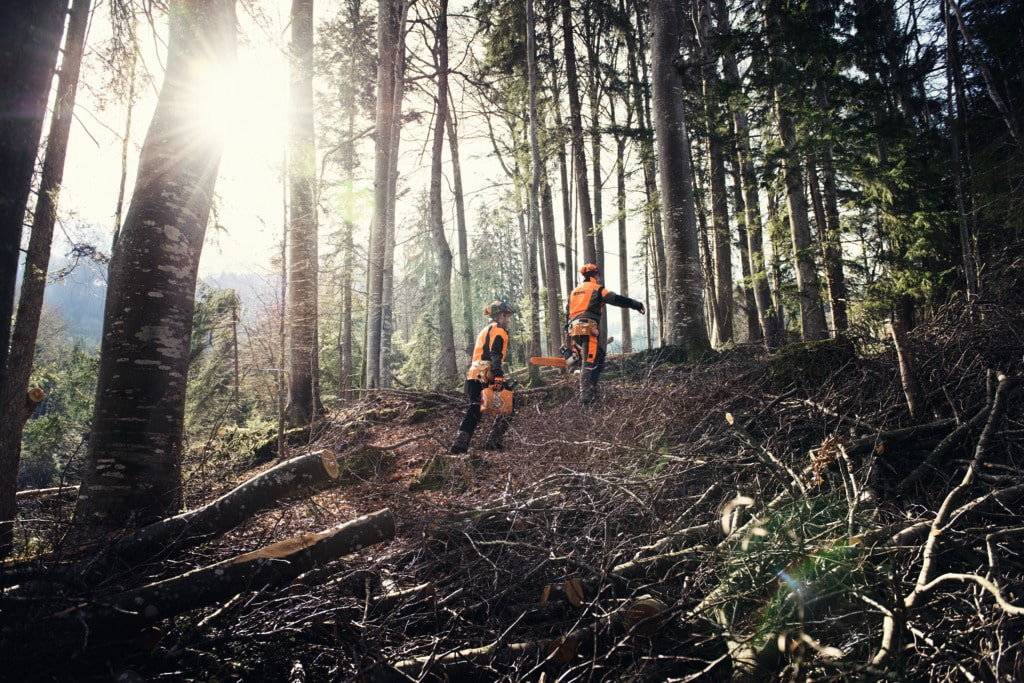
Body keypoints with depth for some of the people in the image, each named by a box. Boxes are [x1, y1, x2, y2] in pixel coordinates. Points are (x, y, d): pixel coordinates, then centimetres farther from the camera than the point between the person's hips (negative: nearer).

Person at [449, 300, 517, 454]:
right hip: (487, 378, -9)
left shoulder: (484, 331, 26)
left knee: (473, 411, 12)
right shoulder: (499, 331, -4)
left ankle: (459, 445, 6)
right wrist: (499, 378, -27)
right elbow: (496, 356, -18)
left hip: (473, 376, 9)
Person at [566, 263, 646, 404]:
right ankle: (586, 397, -17)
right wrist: (638, 305, 4)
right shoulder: (597, 289, 6)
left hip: (573, 330, 7)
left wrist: (567, 338, 24)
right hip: (589, 329, -7)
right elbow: (617, 300, -2)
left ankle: (588, 393, 12)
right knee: (589, 363, -10)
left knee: (585, 363, 16)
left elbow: (567, 315, 23)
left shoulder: (573, 292, 26)